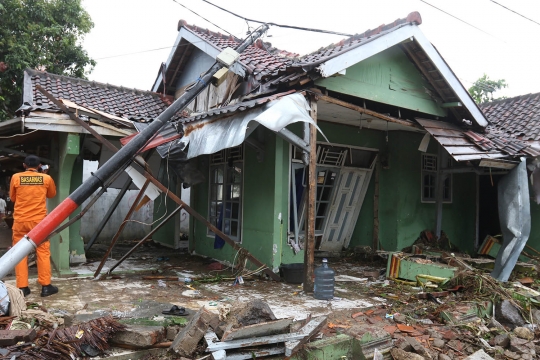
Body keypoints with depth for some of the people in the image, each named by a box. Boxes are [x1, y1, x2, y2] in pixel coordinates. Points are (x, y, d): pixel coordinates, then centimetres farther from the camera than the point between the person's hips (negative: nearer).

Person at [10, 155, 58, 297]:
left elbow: (12, 197, 13)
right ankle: (45, 286, 6)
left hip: (20, 221, 1)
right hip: (39, 220, 0)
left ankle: (22, 288, 9)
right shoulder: (46, 178, -1)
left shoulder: (16, 177, 0)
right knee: (43, 252, 5)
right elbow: (52, 194, 18)